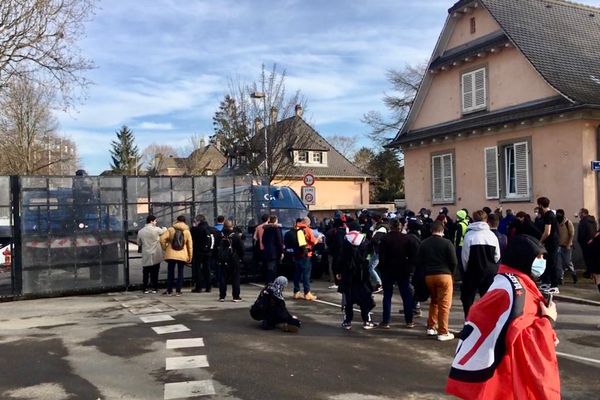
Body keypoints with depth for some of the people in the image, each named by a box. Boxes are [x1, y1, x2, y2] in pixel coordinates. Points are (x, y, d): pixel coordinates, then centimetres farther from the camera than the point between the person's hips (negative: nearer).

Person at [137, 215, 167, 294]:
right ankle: (154, 288, 9)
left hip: (145, 256, 3)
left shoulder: (140, 231, 2)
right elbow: (164, 231, 10)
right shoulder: (156, 229, -10)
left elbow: (139, 243, 11)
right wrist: (164, 228, 32)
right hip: (155, 255, -3)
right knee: (154, 273, 5)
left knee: (145, 273, 10)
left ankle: (145, 288, 12)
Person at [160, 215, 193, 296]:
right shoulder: (187, 231, 3)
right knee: (180, 272, 7)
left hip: (171, 255, 0)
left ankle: (169, 291, 11)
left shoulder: (170, 229, 0)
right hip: (182, 256, 0)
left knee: (170, 272, 8)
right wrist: (190, 256, 8)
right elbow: (190, 245, 2)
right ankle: (178, 291, 5)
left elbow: (162, 239, -10)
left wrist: (165, 248, 4)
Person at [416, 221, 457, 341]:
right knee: (444, 304, 0)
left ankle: (431, 327, 22)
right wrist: (450, 272, 12)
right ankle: (443, 333, 1)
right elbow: (454, 262, -5)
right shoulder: (447, 243, -5)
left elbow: (418, 261, 5)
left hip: (428, 276, 4)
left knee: (434, 302, 21)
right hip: (444, 275, -4)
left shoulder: (424, 243, 5)